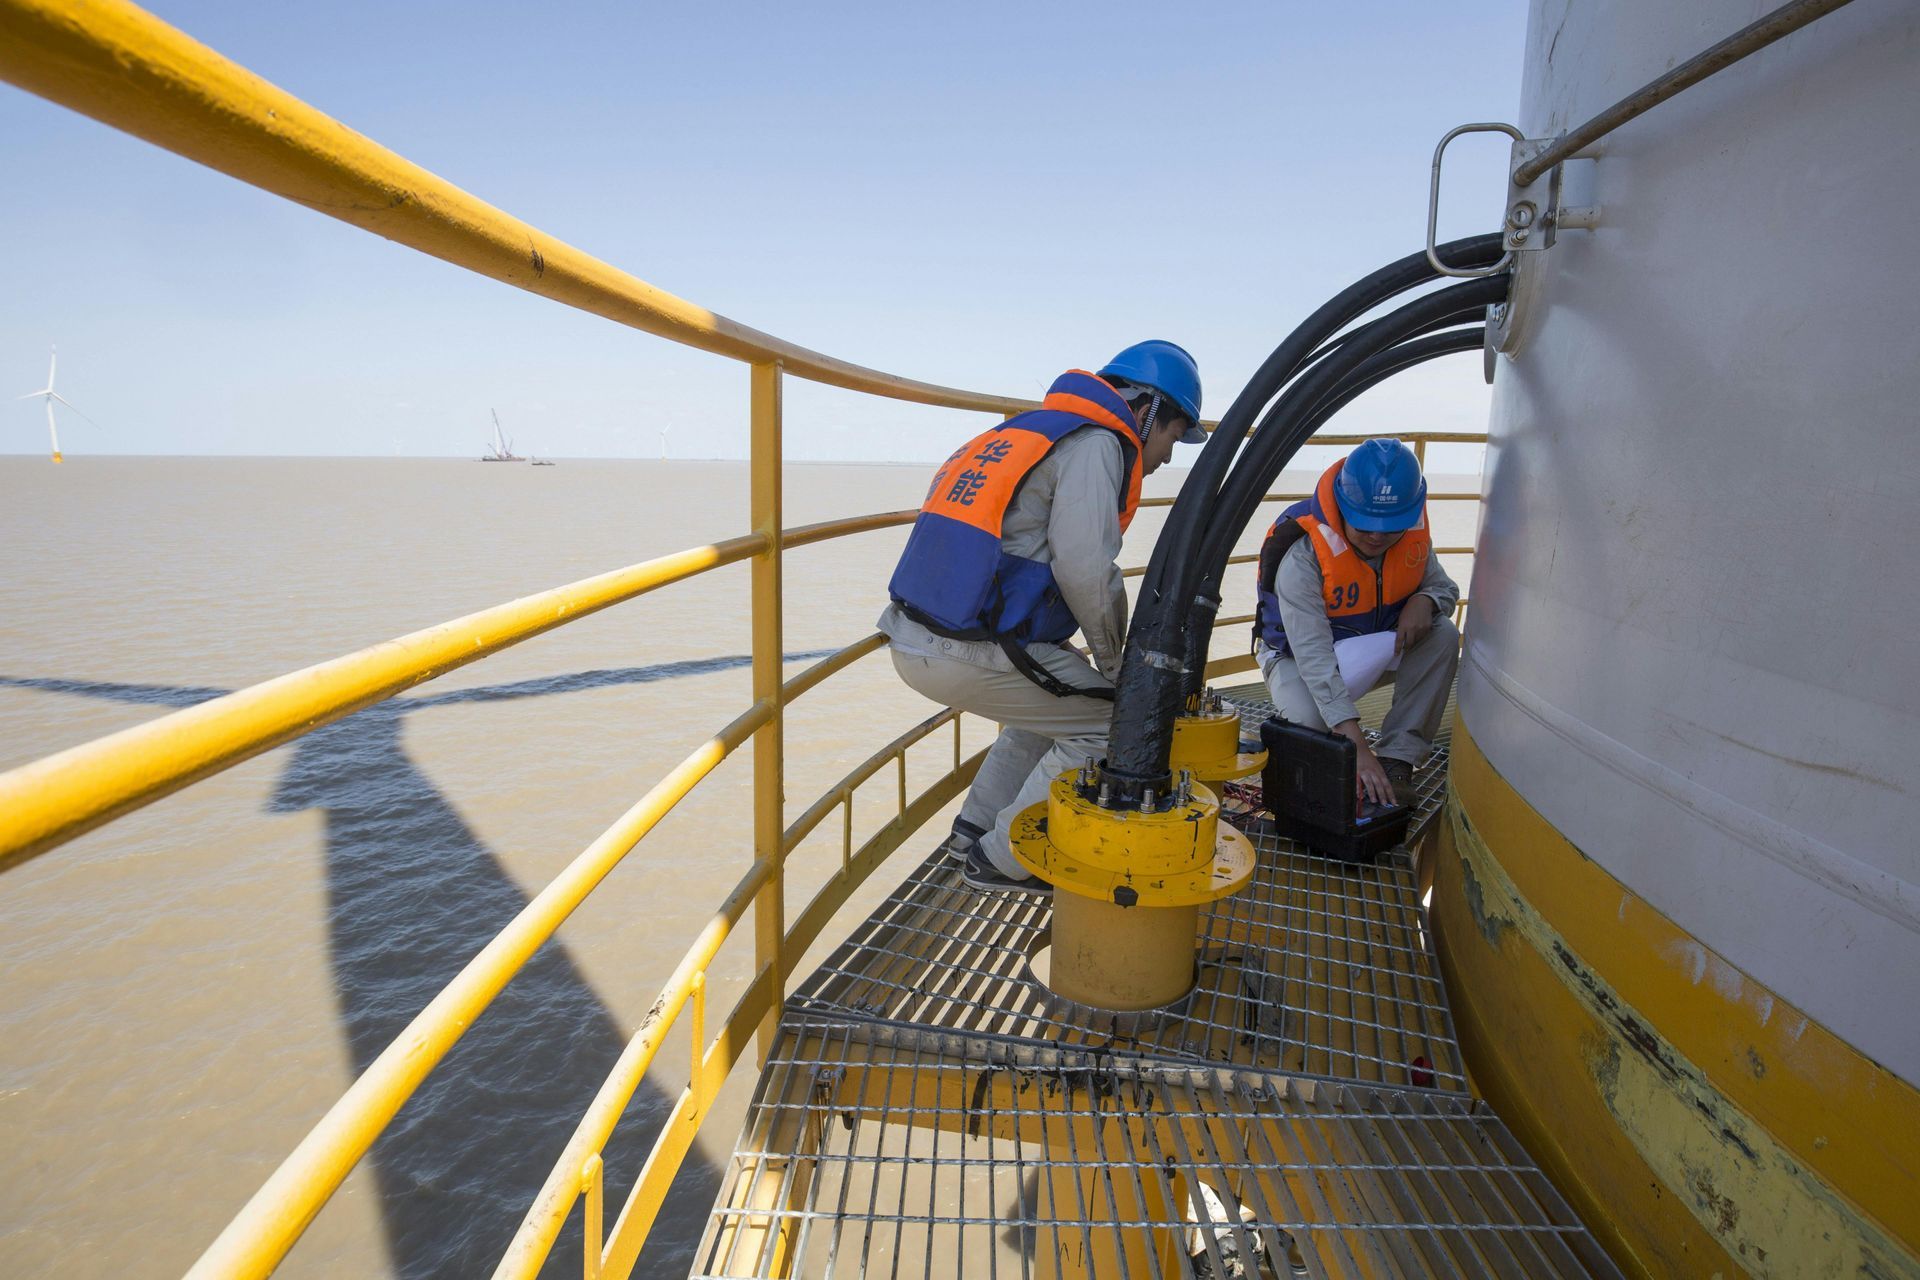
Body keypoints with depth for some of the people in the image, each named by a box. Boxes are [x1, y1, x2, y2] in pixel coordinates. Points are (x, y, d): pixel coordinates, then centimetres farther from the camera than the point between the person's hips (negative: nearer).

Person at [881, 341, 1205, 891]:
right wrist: (1116, 663, 1)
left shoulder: (1032, 429, 23)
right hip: (968, 655, -10)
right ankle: (1003, 859, 11)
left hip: (912, 637, 10)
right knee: (1106, 722, 4)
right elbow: (1086, 572, -16)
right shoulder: (1096, 444, -5)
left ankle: (976, 827, 33)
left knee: (1054, 700, 27)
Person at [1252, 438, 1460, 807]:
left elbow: (1445, 587, 4)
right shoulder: (1303, 555, -33)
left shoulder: (1412, 532, -14)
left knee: (1443, 636, -21)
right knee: (1308, 721, -36)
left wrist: (1425, 600, -25)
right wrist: (1357, 748, -47)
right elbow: (1314, 657, -40)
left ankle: (1397, 760, -16)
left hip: (1376, 648, 5)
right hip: (1299, 654, -5)